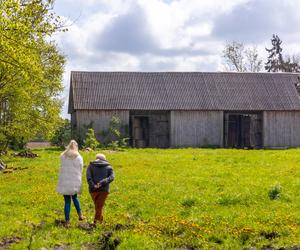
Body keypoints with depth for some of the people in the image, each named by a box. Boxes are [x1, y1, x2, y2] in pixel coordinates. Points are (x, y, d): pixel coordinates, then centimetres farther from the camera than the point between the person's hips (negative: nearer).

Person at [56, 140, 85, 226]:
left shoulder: (63, 156, -1)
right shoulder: (79, 158, -2)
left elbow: (62, 168, -1)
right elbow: (80, 171, 2)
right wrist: (79, 184, 12)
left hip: (65, 182, 0)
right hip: (75, 182, 0)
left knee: (67, 201, 5)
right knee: (75, 197, 26)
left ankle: (67, 221, 8)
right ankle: (80, 215, 24)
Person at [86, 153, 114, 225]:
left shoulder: (91, 166, 11)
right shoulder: (108, 167, 12)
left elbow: (88, 177, -7)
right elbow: (112, 177, -5)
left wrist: (93, 185, -16)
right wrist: (102, 183, -14)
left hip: (93, 189, 1)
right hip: (104, 189, -1)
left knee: (97, 205, 20)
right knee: (99, 206, 1)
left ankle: (100, 219, 32)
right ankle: (95, 222, -7)